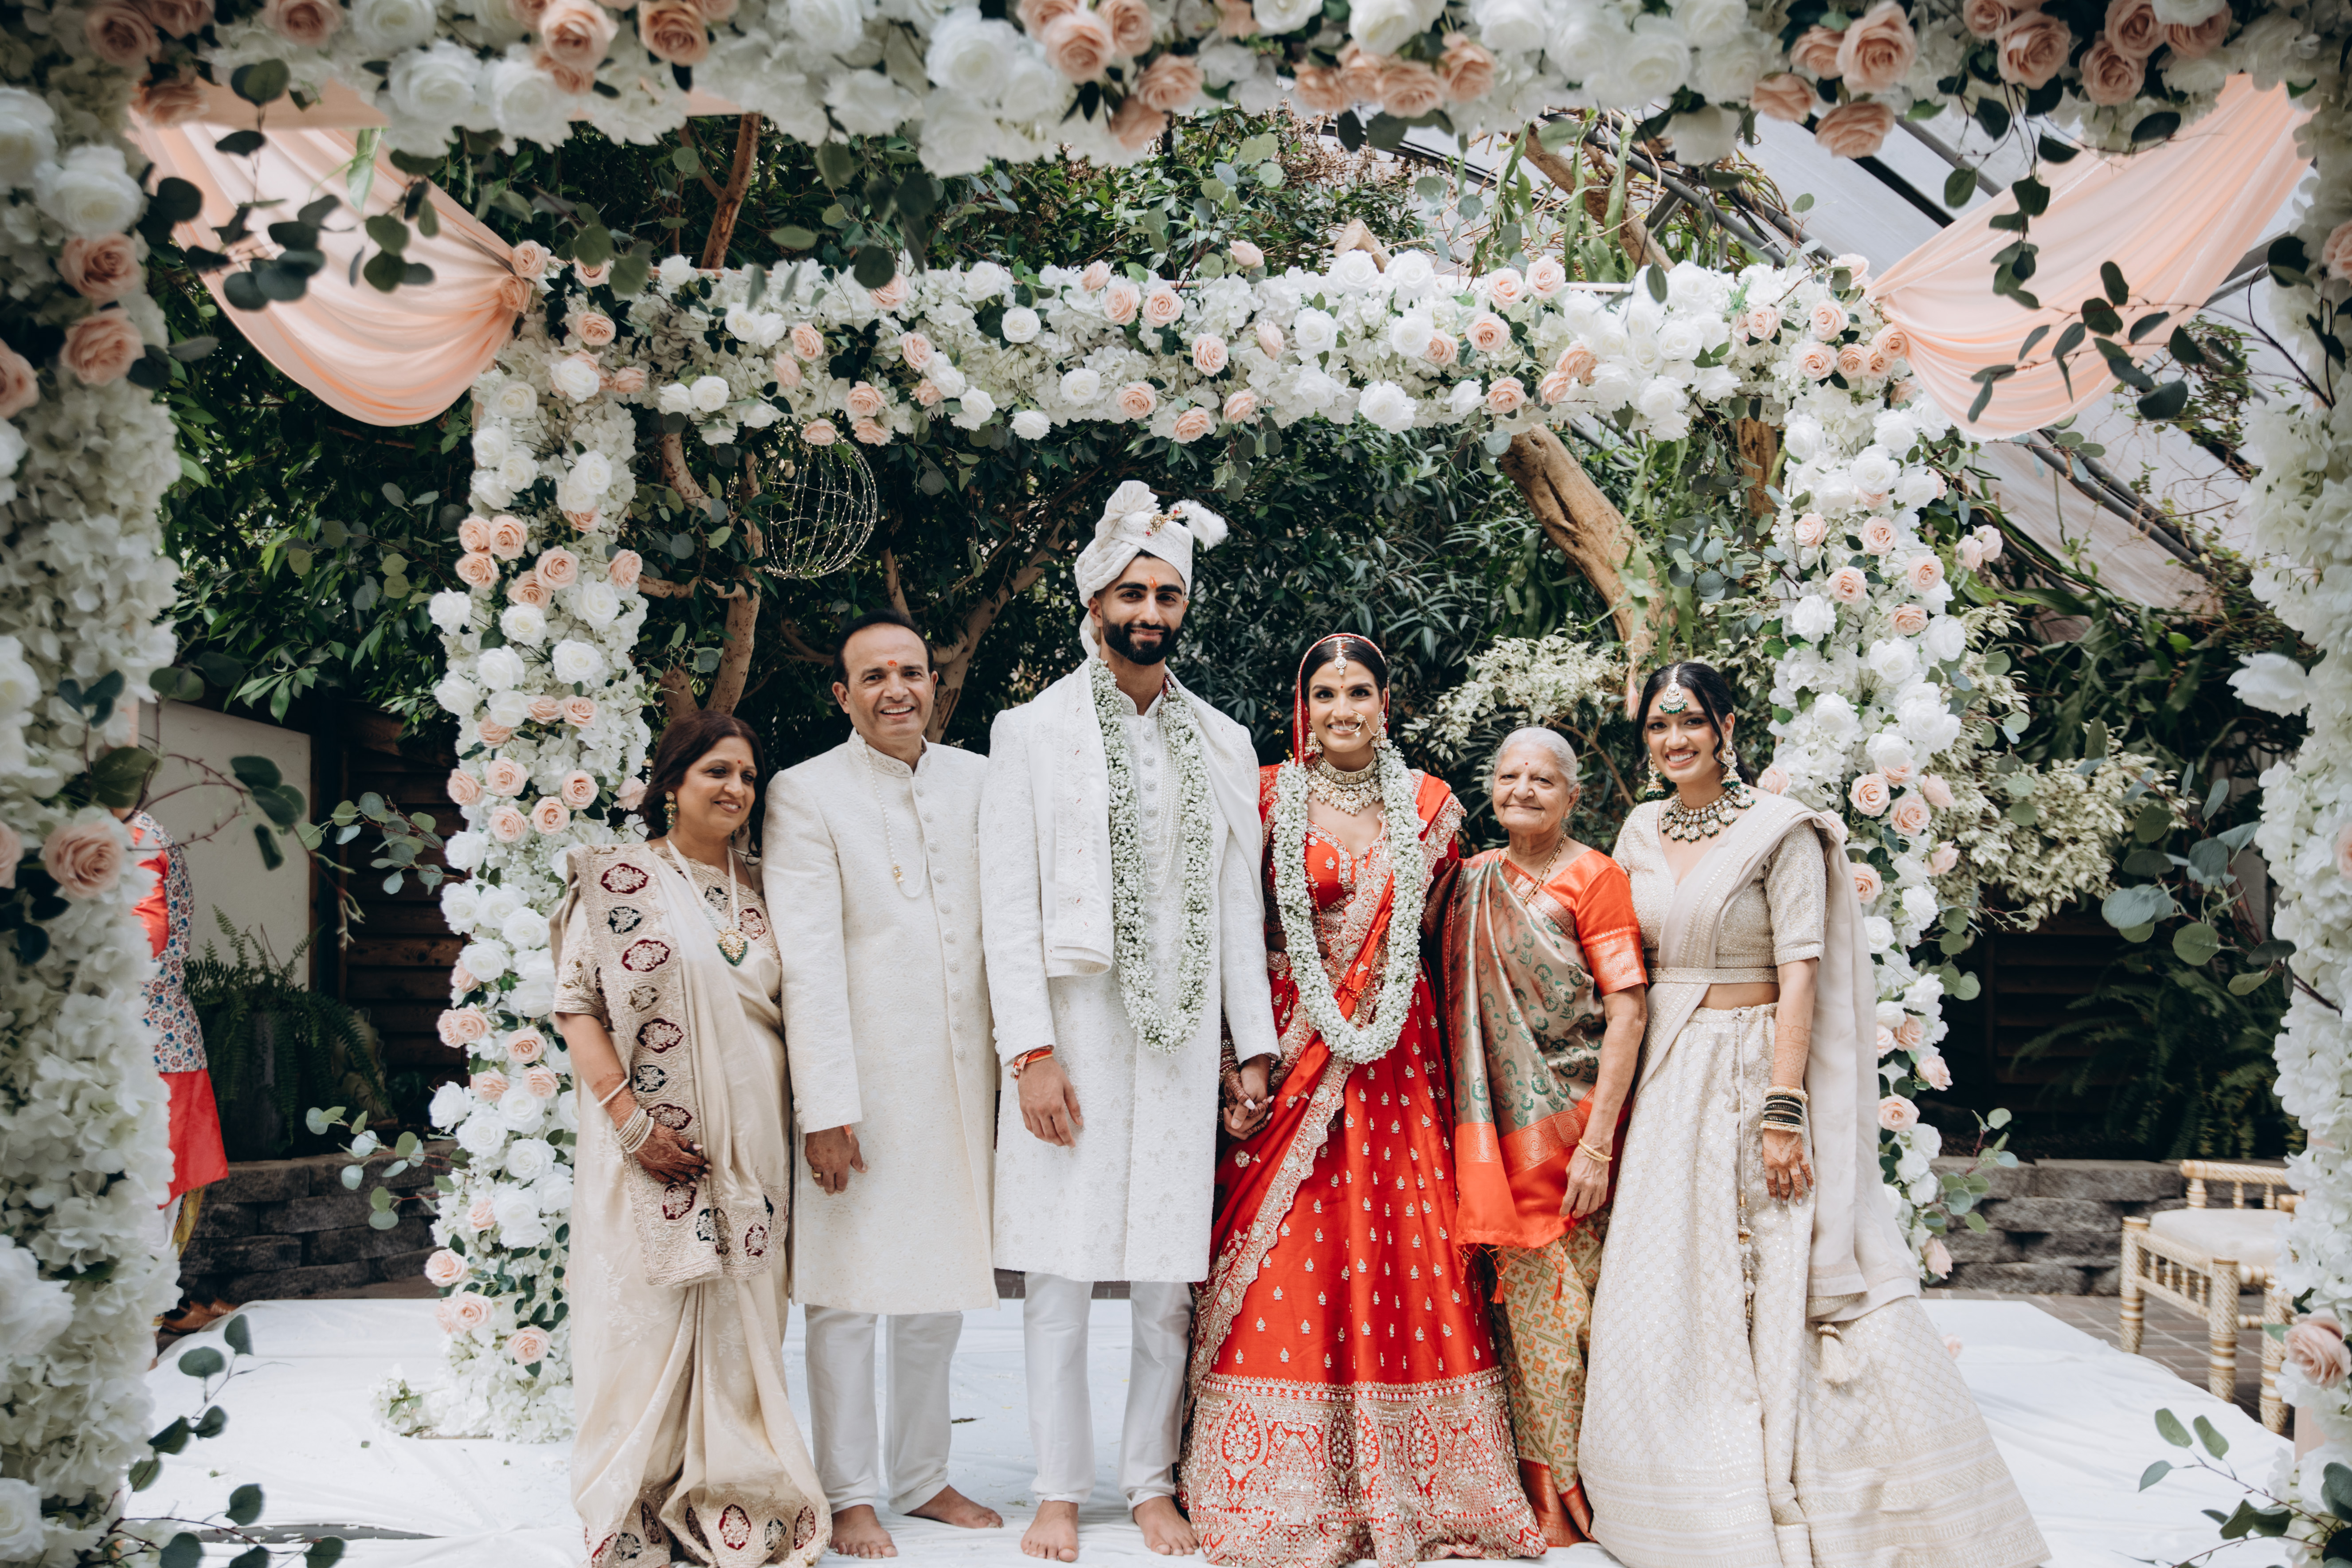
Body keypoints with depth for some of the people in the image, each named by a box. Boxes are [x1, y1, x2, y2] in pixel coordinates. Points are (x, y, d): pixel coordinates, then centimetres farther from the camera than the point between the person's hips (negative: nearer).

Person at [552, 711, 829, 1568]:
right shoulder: (619, 878, -1)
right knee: (646, 1320, -1)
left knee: (742, 1327, 6)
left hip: (751, 1147, 4)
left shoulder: (759, 889, 13)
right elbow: (577, 1006, -6)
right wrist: (630, 1118, -15)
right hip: (654, 1145, -4)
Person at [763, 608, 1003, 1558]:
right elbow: (808, 962, -10)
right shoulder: (805, 795, -4)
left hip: (962, 1080, 5)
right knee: (847, 1296, 2)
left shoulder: (979, 783, 9)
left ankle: (923, 1478, 28)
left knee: (940, 1292, 14)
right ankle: (850, 1496, 15)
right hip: (860, 1084, -4)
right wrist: (825, 1106, -14)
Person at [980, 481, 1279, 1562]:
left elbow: (1238, 904, 12)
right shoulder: (1032, 731, 4)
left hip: (1182, 1039, 2)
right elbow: (1008, 905, -2)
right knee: (1058, 1275, 1)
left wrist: (1255, 1047, 5)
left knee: (1170, 1280, 4)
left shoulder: (1223, 744, 13)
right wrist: (1031, 1051, -11)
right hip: (1070, 1034, -2)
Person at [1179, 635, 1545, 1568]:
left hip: (1398, 1053, 2)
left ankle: (1403, 1483, 12)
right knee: (1285, 1256, -4)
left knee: (1404, 1248, 1)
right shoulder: (1269, 798, 1)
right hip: (1292, 1042, -2)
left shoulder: (1429, 805, 8)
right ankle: (1286, 1489, 7)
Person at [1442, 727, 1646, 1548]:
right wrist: (1469, 1133, 8)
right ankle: (1542, 1495, 15)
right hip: (1498, 1130, 4)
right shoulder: (1472, 881, 11)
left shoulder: (1592, 875, -4)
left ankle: (1576, 1493, 12)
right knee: (1522, 1303, 5)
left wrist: (1598, 1142, -15)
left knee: (1567, 1304, -1)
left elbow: (1627, 1010, -10)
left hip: (1573, 1121, -4)